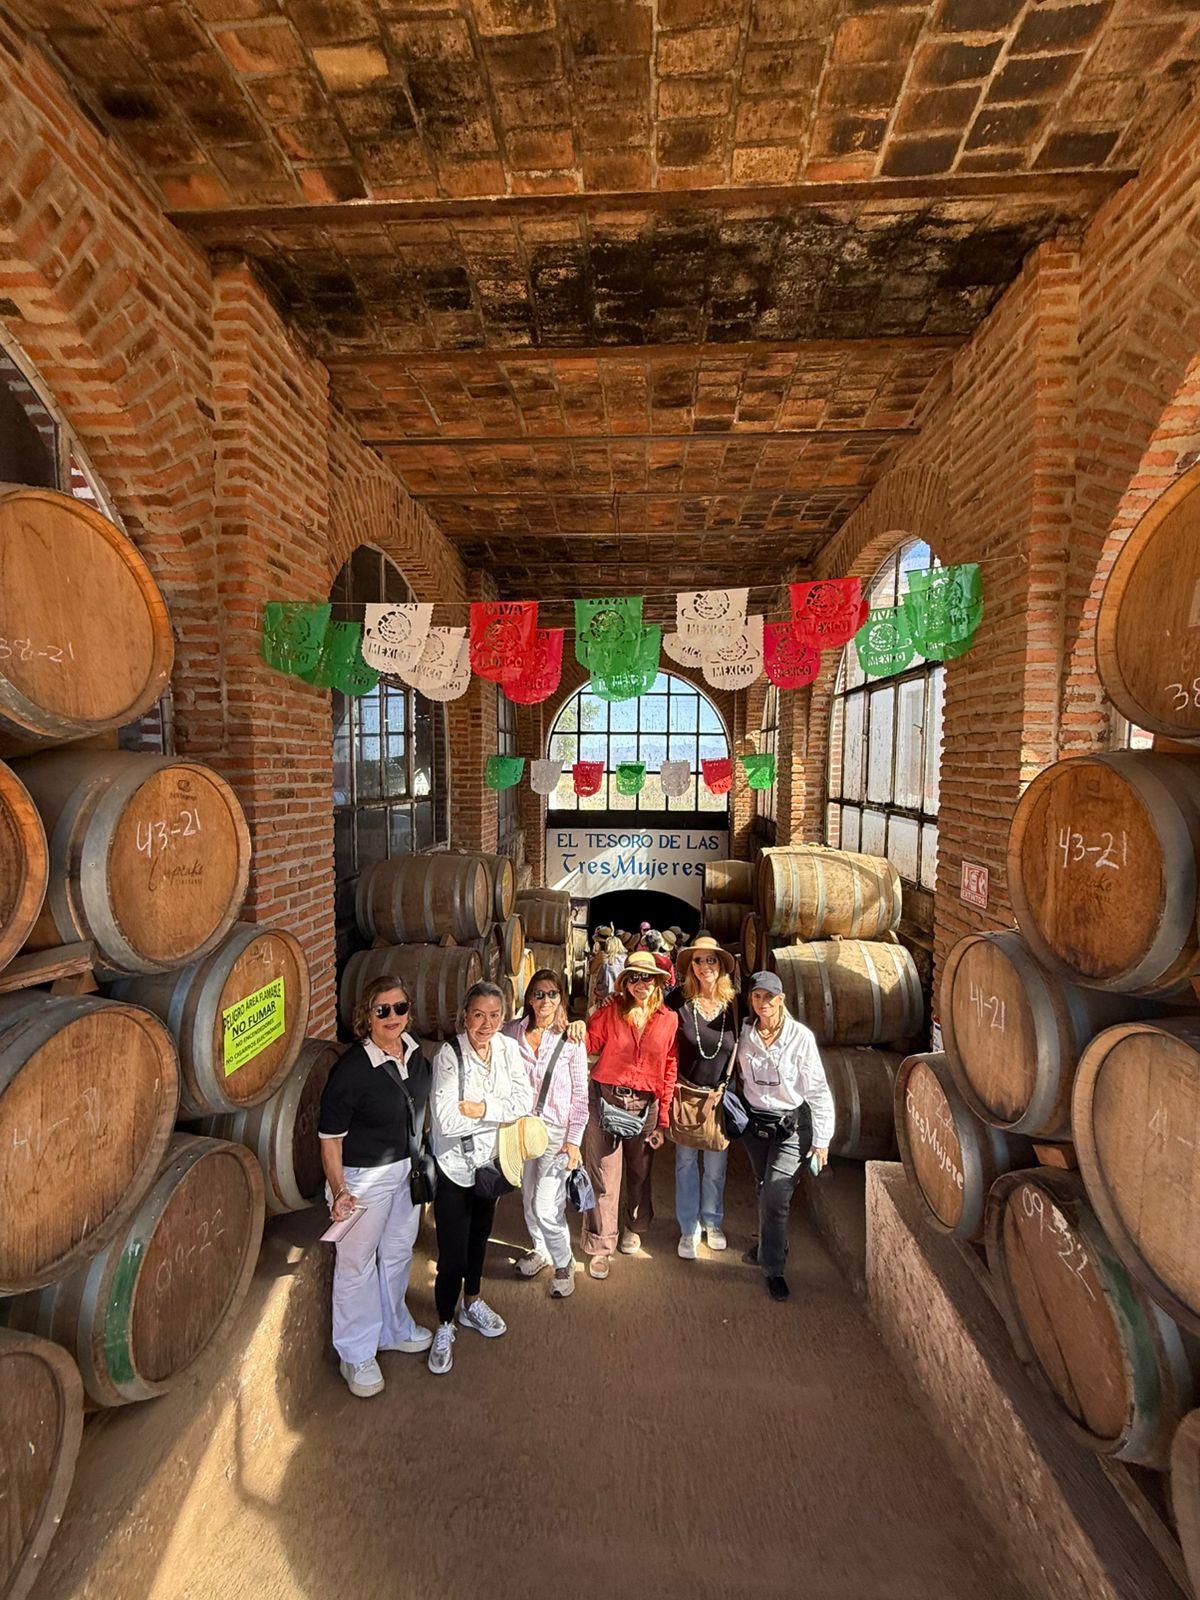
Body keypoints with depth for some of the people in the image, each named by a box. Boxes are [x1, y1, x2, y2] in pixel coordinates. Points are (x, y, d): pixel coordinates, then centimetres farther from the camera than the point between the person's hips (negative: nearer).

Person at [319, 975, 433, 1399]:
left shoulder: (415, 1051, -7)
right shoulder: (351, 1068, -27)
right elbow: (329, 1136, -19)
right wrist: (338, 1191, -25)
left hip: (408, 1168, 6)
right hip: (365, 1177, -6)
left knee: (398, 1253, 24)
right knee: (357, 1263, 13)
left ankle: (393, 1328, 49)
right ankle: (357, 1354, 38)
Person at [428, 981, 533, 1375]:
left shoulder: (508, 1048, -11)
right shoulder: (449, 1056, -25)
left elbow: (525, 1102, -14)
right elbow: (447, 1121, -31)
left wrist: (483, 1108, -27)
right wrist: (502, 1110, -22)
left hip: (490, 1160, 5)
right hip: (454, 1165, -5)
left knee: (479, 1235, 25)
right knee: (452, 1255, 4)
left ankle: (472, 1304, 49)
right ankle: (444, 1327, 32)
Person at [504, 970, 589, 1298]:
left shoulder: (571, 1038, -12)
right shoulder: (513, 1032, -7)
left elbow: (581, 1093, -6)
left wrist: (574, 1139, -8)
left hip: (557, 1129, -3)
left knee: (546, 1207, -4)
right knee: (529, 1197, 18)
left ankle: (564, 1263, 24)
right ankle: (540, 1250, 45)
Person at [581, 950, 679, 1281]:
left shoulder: (669, 1019, 0)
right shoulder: (610, 1011, -4)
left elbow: (669, 1070, 2)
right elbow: (588, 1045, -3)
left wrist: (663, 1119, 2)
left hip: (645, 1105, 2)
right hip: (606, 1099, -2)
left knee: (640, 1173, 19)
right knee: (603, 1176, 3)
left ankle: (633, 1227, 44)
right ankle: (600, 1247, 21)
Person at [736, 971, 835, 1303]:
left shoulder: (801, 1036, -18)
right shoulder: (745, 1033, -8)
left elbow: (818, 1090, -12)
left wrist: (821, 1139, -9)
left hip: (791, 1126, -3)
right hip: (754, 1123, 3)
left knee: (775, 1198, -5)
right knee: (766, 1192, 17)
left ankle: (772, 1267, 17)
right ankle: (771, 1245, 43)